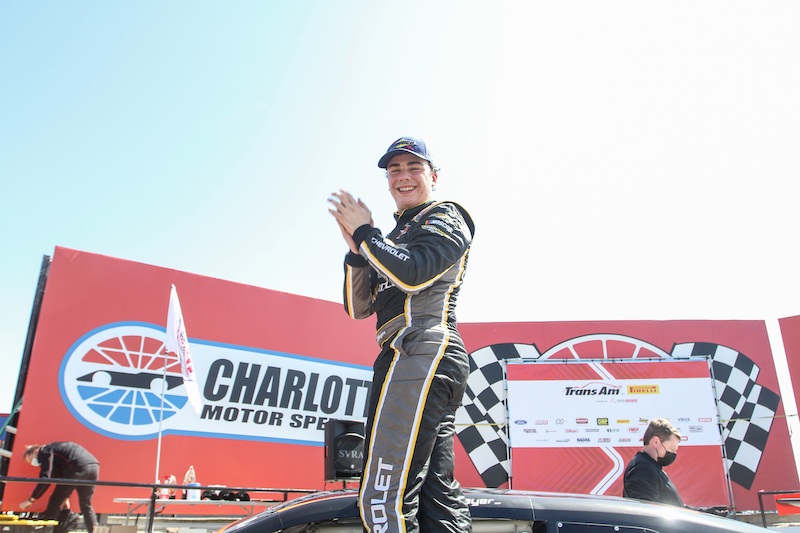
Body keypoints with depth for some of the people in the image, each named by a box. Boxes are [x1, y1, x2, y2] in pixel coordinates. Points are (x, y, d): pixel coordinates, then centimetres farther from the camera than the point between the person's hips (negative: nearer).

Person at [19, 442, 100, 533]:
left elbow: (46, 478, -3)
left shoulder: (45, 451, 9)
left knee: (54, 502, 8)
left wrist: (30, 500, 3)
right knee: (86, 506, 17)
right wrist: (66, 498, 34)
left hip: (78, 469, -8)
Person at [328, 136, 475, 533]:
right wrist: (356, 248, 5)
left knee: (383, 499, -13)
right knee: (436, 492, 10)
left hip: (421, 352, -10)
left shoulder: (445, 216, 5)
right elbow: (358, 308, 18)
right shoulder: (396, 237, 28)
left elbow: (412, 273, -17)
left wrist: (364, 231, -4)